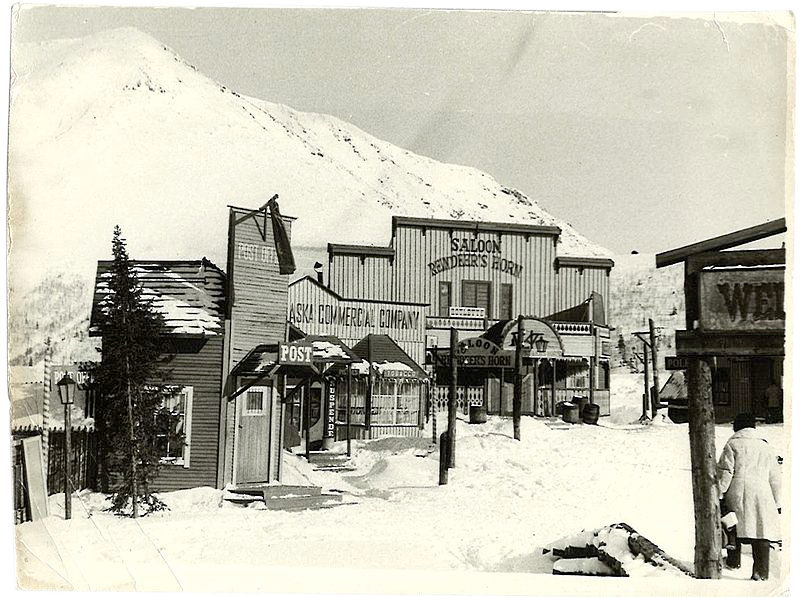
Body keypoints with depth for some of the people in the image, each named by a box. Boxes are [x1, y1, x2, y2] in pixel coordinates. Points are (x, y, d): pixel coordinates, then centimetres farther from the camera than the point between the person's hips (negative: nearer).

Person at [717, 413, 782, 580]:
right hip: (761, 494, 3)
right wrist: (777, 503, 25)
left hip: (737, 493, -2)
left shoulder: (733, 445, 3)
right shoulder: (766, 447, 17)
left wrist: (718, 493, -2)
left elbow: (725, 472, -6)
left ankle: (733, 561, 26)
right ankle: (761, 571, -3)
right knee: (761, 530, 2)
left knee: (735, 527, 13)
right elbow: (775, 478, 19)